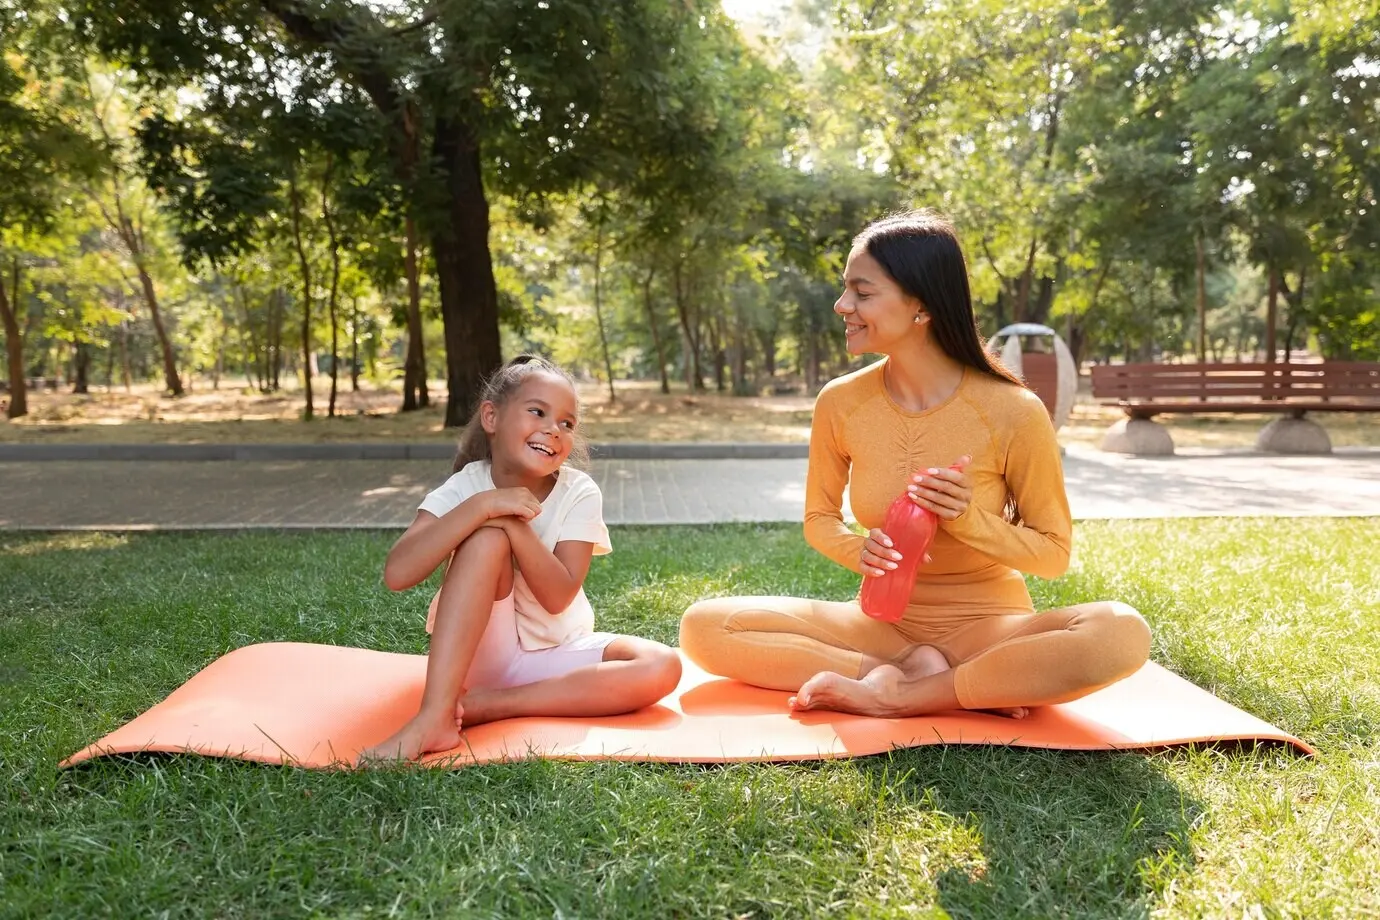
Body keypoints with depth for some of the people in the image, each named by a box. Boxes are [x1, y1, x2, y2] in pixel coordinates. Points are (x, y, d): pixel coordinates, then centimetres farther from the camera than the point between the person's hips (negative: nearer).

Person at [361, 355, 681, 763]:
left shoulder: (579, 494, -10)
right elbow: (397, 573, -29)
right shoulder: (463, 488, -13)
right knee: (487, 537, -28)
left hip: (558, 653, 2)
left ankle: (485, 705, -23)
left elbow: (558, 597, -20)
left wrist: (515, 522, -31)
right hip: (476, 653, -2)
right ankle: (434, 716, -34)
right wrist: (481, 505, -35)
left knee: (662, 668, -24)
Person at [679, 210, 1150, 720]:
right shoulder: (840, 402, -7)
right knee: (704, 625, -17)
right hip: (882, 619, 3)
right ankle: (926, 677, -18)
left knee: (1121, 633, -34)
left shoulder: (1012, 413, -15)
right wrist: (859, 550, -17)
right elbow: (819, 518, 6)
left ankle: (892, 694, -23)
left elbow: (1054, 552, -5)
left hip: (985, 624, -2)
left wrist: (969, 518, -24)